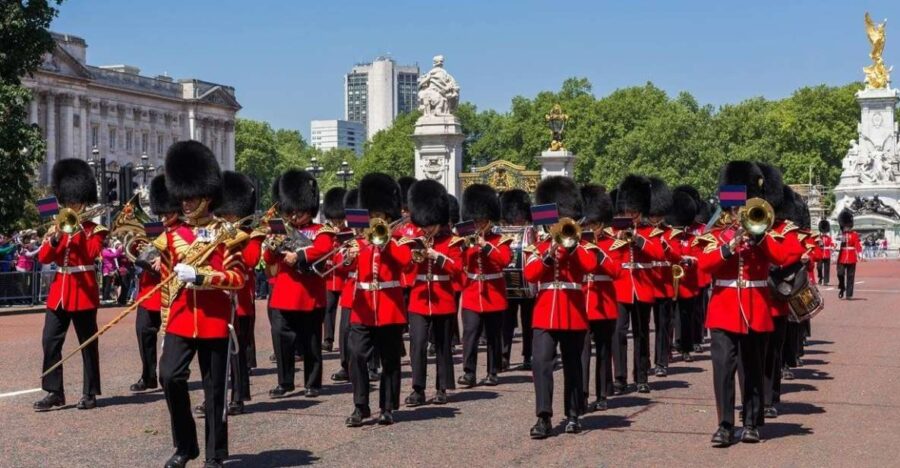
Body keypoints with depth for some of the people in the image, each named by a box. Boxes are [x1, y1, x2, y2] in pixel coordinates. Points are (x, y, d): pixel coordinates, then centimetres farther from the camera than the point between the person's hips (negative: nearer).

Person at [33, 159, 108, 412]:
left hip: (84, 291, -5)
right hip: (59, 290, 5)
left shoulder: (93, 229, 0)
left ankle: (90, 393, 9)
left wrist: (80, 226, -17)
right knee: (50, 341, -1)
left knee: (88, 343, 2)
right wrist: (53, 239, -15)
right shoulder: (59, 226, 13)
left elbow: (93, 253, -18)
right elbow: (44, 258, 3)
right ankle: (55, 392, 5)